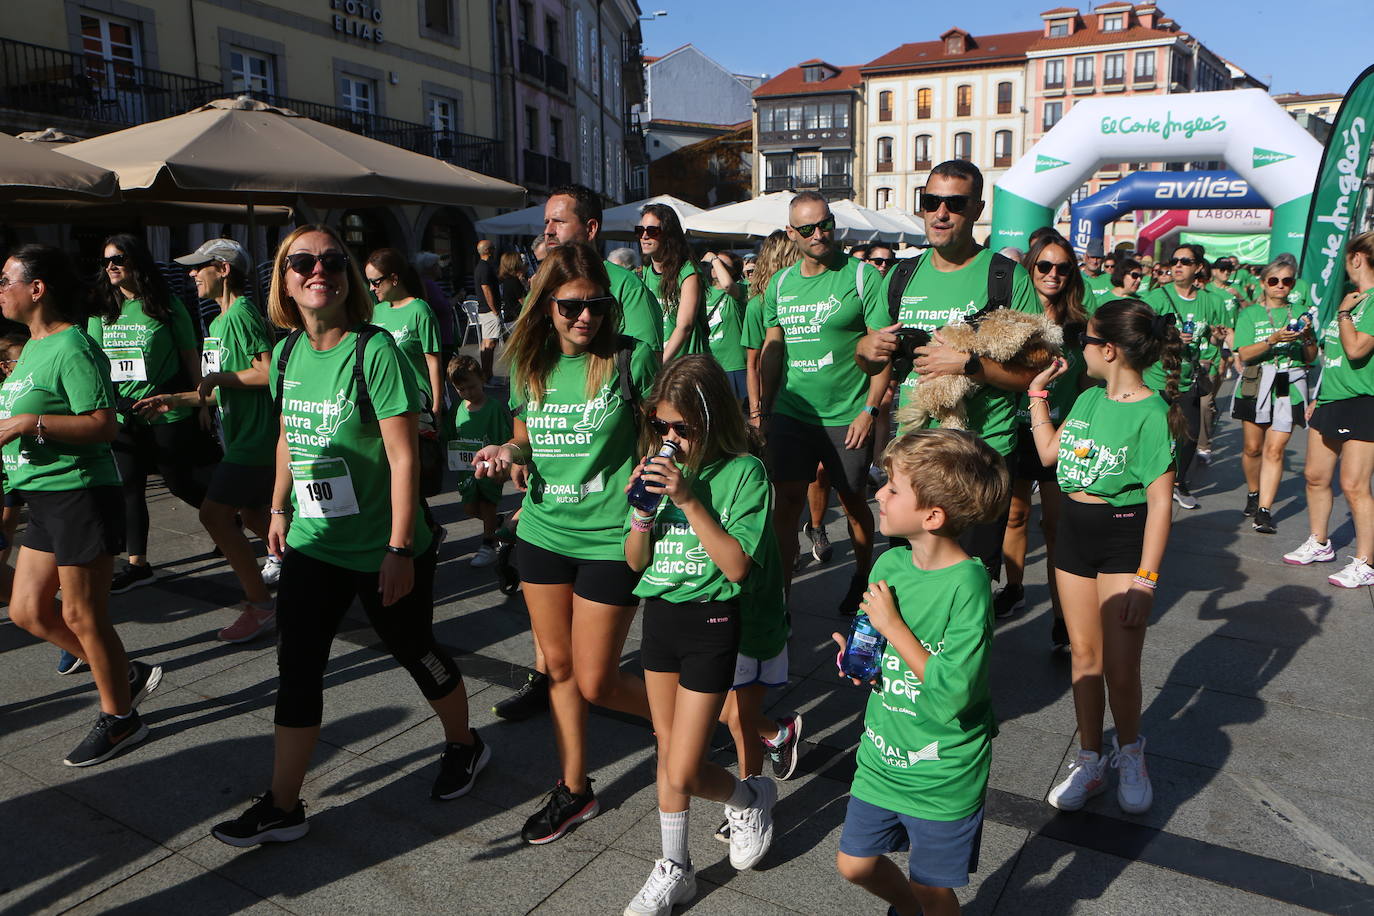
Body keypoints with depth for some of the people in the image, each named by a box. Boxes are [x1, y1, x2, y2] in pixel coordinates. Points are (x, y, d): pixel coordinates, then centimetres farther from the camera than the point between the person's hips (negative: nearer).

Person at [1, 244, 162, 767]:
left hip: (80, 494, -10)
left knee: (82, 616, 1)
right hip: (43, 498, 10)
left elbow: (104, 426, -23)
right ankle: (128, 674, 28)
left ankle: (119, 719, 18)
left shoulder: (72, 349, -16)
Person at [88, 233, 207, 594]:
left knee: (180, 482, 2)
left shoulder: (166, 306, -5)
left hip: (168, 412, -5)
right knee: (129, 487, 5)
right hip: (123, 413, 5)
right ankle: (137, 565, 14)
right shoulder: (102, 310, 7)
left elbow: (190, 355, -1)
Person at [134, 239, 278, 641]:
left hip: (254, 438, -10)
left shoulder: (241, 314, -14)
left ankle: (260, 604, -5)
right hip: (241, 435, 10)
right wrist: (175, 400, 14)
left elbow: (269, 371, -24)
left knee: (214, 514, -11)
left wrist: (217, 377, -16)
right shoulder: (219, 323, 18)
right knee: (251, 512, 19)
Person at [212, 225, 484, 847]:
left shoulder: (374, 350, -17)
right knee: (297, 669, 8)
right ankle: (282, 807, 22)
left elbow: (403, 456, -19)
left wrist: (400, 549, -20)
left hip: (380, 549, -5)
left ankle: (464, 745, 38)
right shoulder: (287, 353, 3)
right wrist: (279, 508, 19)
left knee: (415, 653, 12)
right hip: (312, 544, 6)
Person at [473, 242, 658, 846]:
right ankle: (574, 790, 34)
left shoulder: (632, 358, -11)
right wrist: (507, 451, -5)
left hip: (610, 539, -5)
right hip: (543, 533, 5)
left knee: (595, 682, 1)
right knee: (558, 665, 15)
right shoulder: (529, 364, 4)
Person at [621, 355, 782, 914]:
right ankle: (674, 870, 34)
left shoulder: (744, 472, -12)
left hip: (711, 621, -5)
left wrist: (689, 500, -23)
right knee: (667, 750, 16)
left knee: (683, 773, -3)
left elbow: (737, 564, -18)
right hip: (659, 612, 5)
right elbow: (635, 561, 4)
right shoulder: (657, 465, 2)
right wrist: (643, 510, -14)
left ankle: (751, 798, 30)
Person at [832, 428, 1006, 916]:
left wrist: (893, 625, -25)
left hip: (942, 779, -6)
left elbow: (951, 697, -28)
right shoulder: (890, 564, -5)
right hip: (881, 758, 6)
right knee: (855, 864, 19)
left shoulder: (967, 585, -25)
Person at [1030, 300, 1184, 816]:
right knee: (1083, 653, 12)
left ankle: (1129, 753, 28)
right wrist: (1038, 392, 13)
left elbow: (1160, 503, -17)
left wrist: (1144, 580, -19)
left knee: (1120, 665, 0)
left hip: (1124, 541, -6)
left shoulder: (1151, 412, -17)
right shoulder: (1088, 399, 5)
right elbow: (1049, 452, 16)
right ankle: (1089, 763, 26)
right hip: (1074, 534, 6)